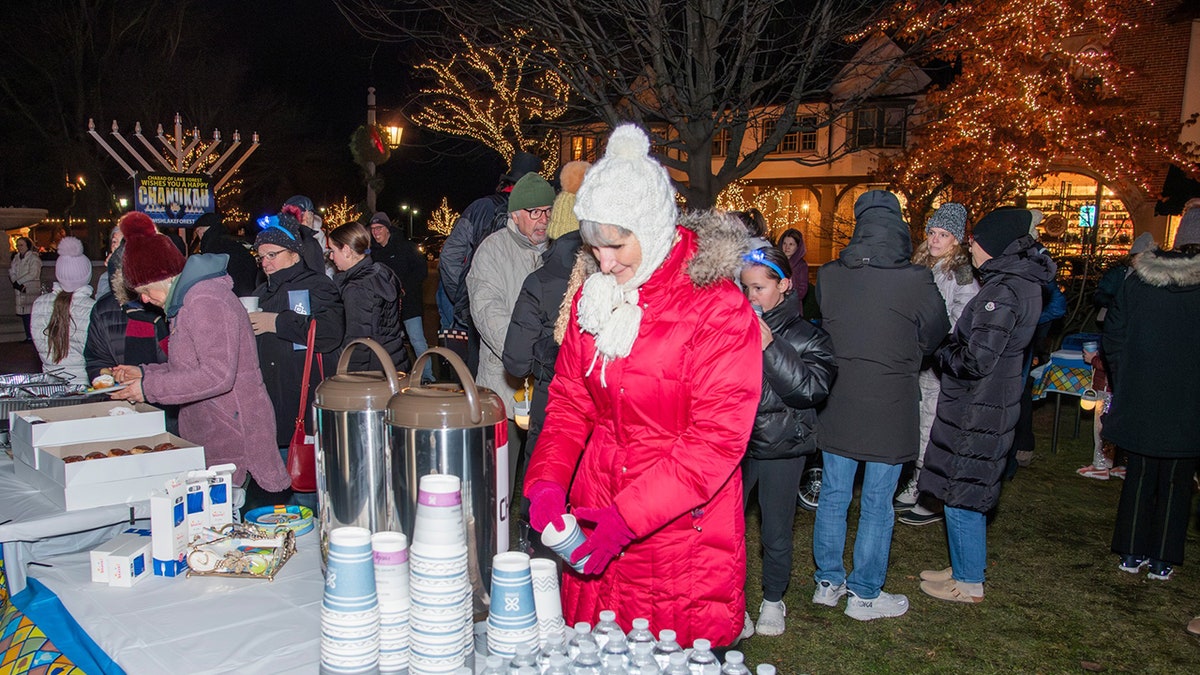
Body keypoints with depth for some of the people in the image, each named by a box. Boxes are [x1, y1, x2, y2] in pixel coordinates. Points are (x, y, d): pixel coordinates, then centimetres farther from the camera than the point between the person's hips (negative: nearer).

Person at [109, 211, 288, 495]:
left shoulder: (205, 301, -16)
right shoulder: (186, 300, 17)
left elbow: (217, 375, -24)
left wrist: (149, 388, -17)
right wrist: (144, 373, 15)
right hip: (209, 436, 10)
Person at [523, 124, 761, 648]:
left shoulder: (718, 306, -14)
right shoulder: (593, 292, 5)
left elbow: (719, 435, -18)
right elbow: (570, 399, 8)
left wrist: (629, 516, -23)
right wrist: (547, 481, -8)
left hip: (683, 533, -5)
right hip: (595, 519, 5)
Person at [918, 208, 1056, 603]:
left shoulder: (1003, 291, -22)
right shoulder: (1022, 282, 9)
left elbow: (977, 359, -25)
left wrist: (942, 351, -8)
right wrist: (952, 346, 6)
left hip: (977, 410, -10)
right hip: (993, 404, 10)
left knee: (962, 495, 3)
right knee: (966, 493, 20)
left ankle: (969, 583, 17)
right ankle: (965, 568, 34)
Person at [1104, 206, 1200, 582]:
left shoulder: (1137, 280, -4)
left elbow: (1112, 339, 1)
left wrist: (1123, 382, 9)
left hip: (1139, 400, 3)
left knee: (1140, 477, 15)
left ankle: (1132, 554, 21)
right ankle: (1162, 561, 19)